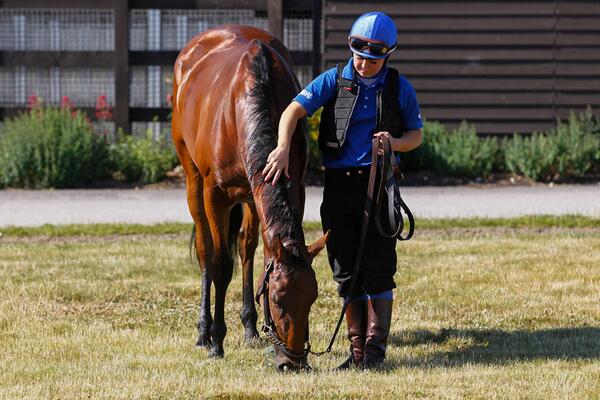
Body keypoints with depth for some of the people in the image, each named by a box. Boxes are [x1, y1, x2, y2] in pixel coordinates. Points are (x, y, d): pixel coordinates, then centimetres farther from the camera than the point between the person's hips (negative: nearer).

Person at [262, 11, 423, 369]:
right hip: (338, 185, 2)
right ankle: (357, 351, 13)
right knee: (346, 271, 6)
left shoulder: (399, 88, 1)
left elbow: (416, 135, 8)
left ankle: (376, 349, 0)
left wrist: (395, 142, -15)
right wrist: (283, 148, -29)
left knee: (378, 268, -5)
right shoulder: (335, 80, 0)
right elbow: (294, 111, -11)